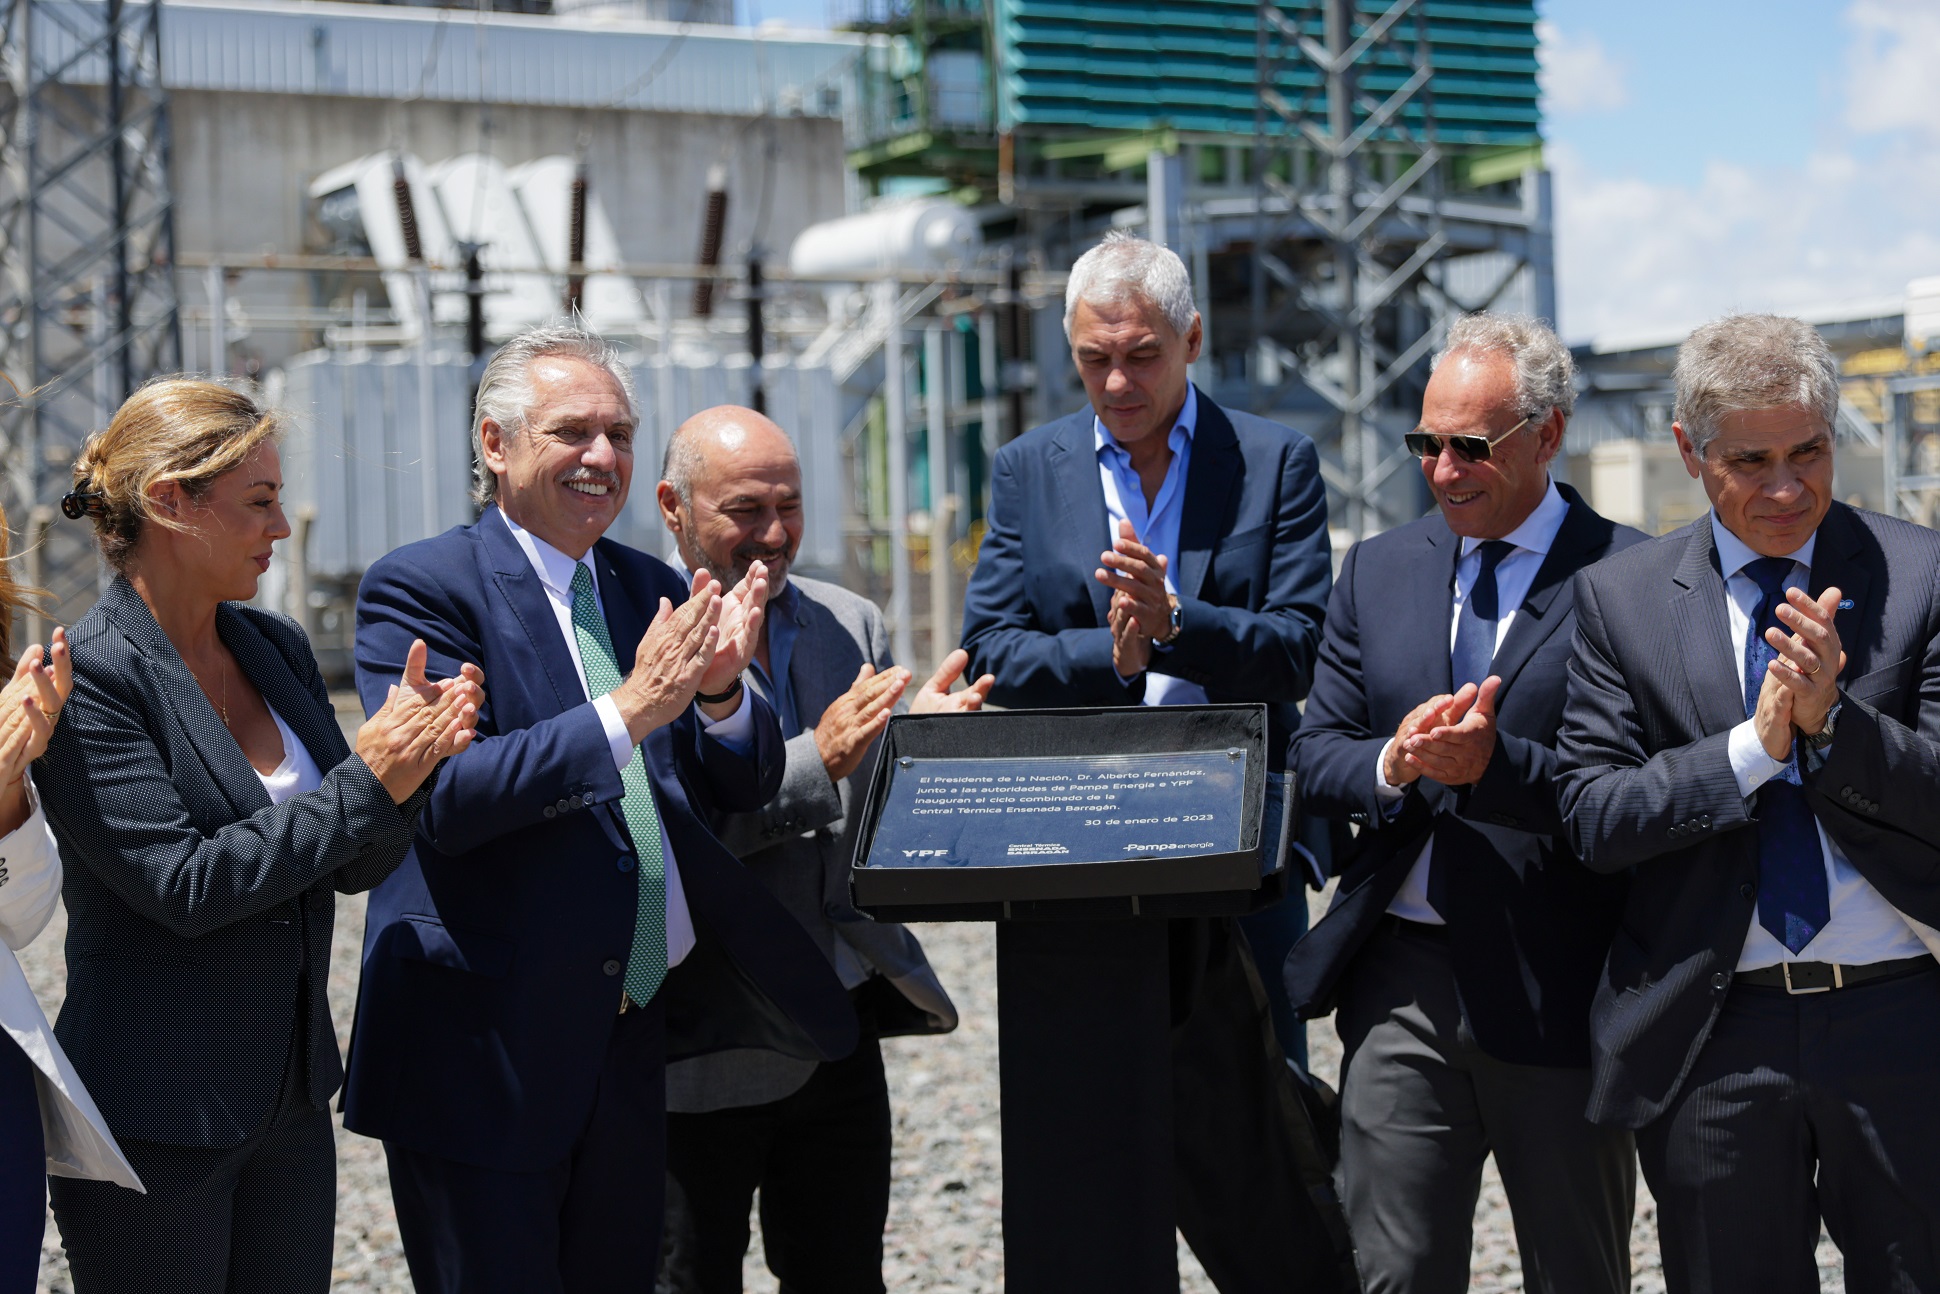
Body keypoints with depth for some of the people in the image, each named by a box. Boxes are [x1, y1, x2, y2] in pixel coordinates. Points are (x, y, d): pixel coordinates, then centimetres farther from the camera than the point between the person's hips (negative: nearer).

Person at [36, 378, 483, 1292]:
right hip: (153, 1127, -7)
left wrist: (413, 756, -11)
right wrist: (366, 781, -19)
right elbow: (183, 885, -21)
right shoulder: (86, 677, -15)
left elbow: (356, 868, 8)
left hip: (290, 1103, 7)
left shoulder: (277, 648, 7)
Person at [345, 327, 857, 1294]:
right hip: (488, 1048, -6)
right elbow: (442, 797, -20)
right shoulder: (420, 588, -7)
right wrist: (627, 710, -26)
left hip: (633, 1036, 6)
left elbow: (747, 788, 10)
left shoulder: (656, 591, 12)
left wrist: (720, 690, -11)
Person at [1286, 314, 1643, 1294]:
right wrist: (1395, 763, -12)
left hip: (1558, 991, -4)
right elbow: (1313, 760, 9)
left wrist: (1496, 763, -26)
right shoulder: (1378, 571, 11)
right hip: (1398, 982, 4)